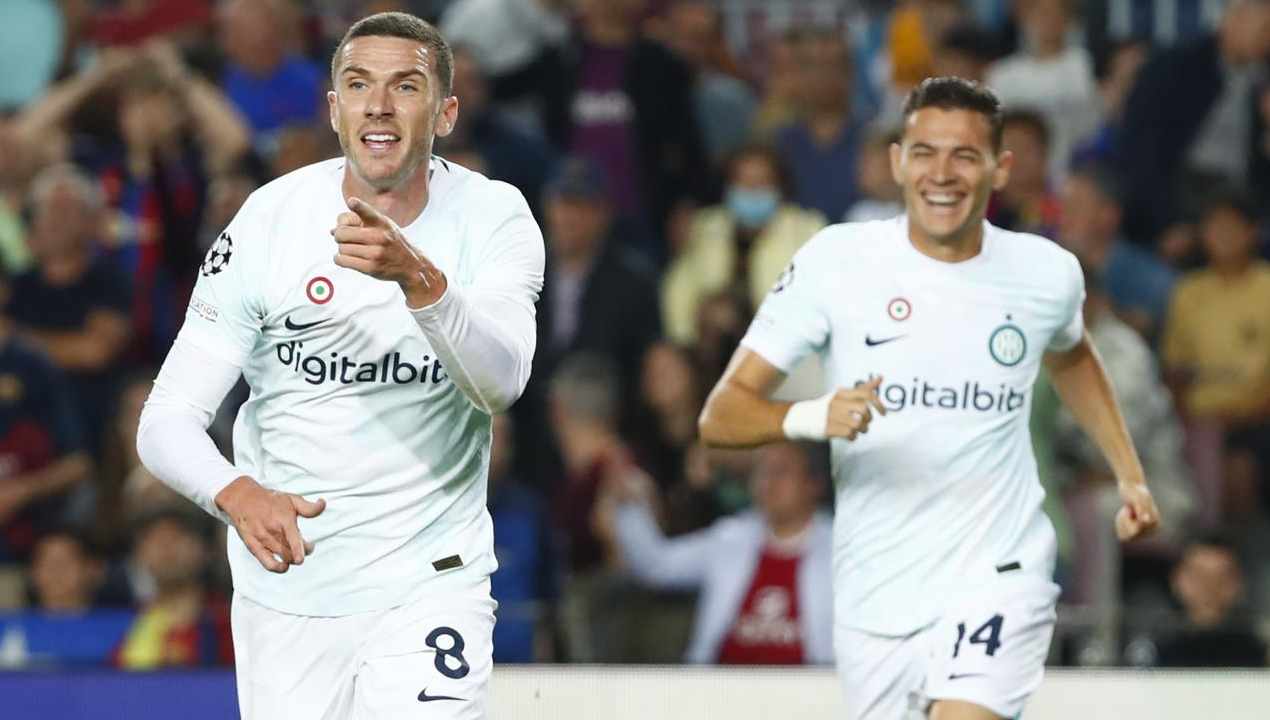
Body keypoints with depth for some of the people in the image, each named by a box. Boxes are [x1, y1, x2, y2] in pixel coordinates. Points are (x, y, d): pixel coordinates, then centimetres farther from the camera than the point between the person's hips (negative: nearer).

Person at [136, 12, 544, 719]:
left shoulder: (493, 217, -6)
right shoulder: (270, 221, -7)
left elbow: (500, 382, -24)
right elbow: (167, 421, -9)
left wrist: (418, 278, -42)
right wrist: (237, 494, -30)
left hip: (430, 577, -1)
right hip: (285, 590, 1)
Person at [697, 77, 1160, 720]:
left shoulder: (1046, 273, 0)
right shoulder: (837, 261, -7)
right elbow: (720, 415, -9)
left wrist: (1130, 477, 19)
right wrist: (813, 417, -28)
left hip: (997, 576, -1)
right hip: (872, 589, 1)